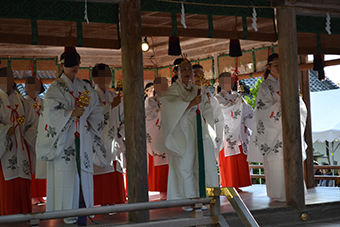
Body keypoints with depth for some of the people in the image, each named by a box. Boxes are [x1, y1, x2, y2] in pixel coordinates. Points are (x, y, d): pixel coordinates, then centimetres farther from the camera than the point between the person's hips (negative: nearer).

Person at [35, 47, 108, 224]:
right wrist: (72, 113, -22)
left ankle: (82, 208, 7)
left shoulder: (84, 87, 15)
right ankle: (67, 212, -6)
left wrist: (90, 122, 2)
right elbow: (51, 110, -12)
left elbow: (97, 107, 18)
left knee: (83, 171, 2)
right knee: (66, 173, -9)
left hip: (83, 137, 5)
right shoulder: (56, 87, 0)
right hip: (64, 137, -5)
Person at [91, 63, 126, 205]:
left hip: (111, 138, 7)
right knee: (101, 169, -8)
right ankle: (103, 203, -7)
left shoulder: (112, 96, 17)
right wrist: (111, 106, -17)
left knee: (111, 169, 3)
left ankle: (111, 201, 6)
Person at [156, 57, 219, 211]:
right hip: (182, 132, -4)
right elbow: (174, 109, -13)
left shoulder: (197, 89, 15)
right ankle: (187, 200, 1)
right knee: (184, 166, -5)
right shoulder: (173, 90, 1)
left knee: (203, 164, -1)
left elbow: (206, 109, 20)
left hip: (199, 131, 5)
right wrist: (191, 103, -23)